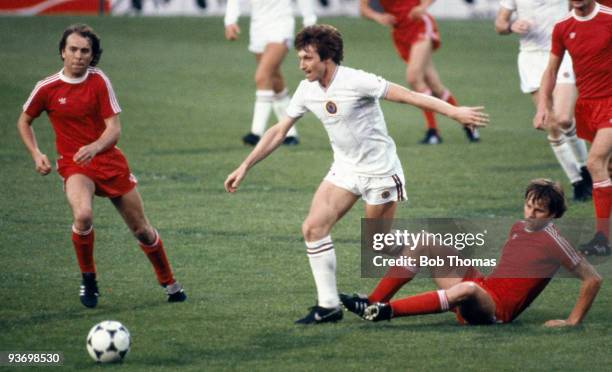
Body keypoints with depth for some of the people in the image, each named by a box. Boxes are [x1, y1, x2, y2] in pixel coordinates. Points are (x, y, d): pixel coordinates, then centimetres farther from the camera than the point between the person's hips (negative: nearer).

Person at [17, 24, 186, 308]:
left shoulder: (98, 81, -6)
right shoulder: (47, 88, -5)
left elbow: (114, 129, -10)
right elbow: (24, 121, 12)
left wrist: (95, 147, -30)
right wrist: (36, 154, -3)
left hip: (108, 160, 2)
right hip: (73, 165, -2)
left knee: (141, 228, 9)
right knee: (83, 216, -32)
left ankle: (168, 282, 33)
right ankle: (88, 280, -9)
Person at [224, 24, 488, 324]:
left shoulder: (356, 82, -22)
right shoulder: (307, 90, -1)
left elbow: (409, 96, -22)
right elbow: (278, 131, 9)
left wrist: (454, 112, -26)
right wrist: (244, 168, 7)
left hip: (380, 172, -6)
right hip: (345, 170, 6)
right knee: (313, 228, -9)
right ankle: (328, 305, -5)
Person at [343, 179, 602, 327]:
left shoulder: (552, 242, -8)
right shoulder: (518, 228, 14)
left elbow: (592, 279, -8)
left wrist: (573, 321, -11)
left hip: (497, 310, -8)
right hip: (483, 287, 8)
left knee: (468, 289, -43)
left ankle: (386, 312, -44)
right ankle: (373, 303, -11)